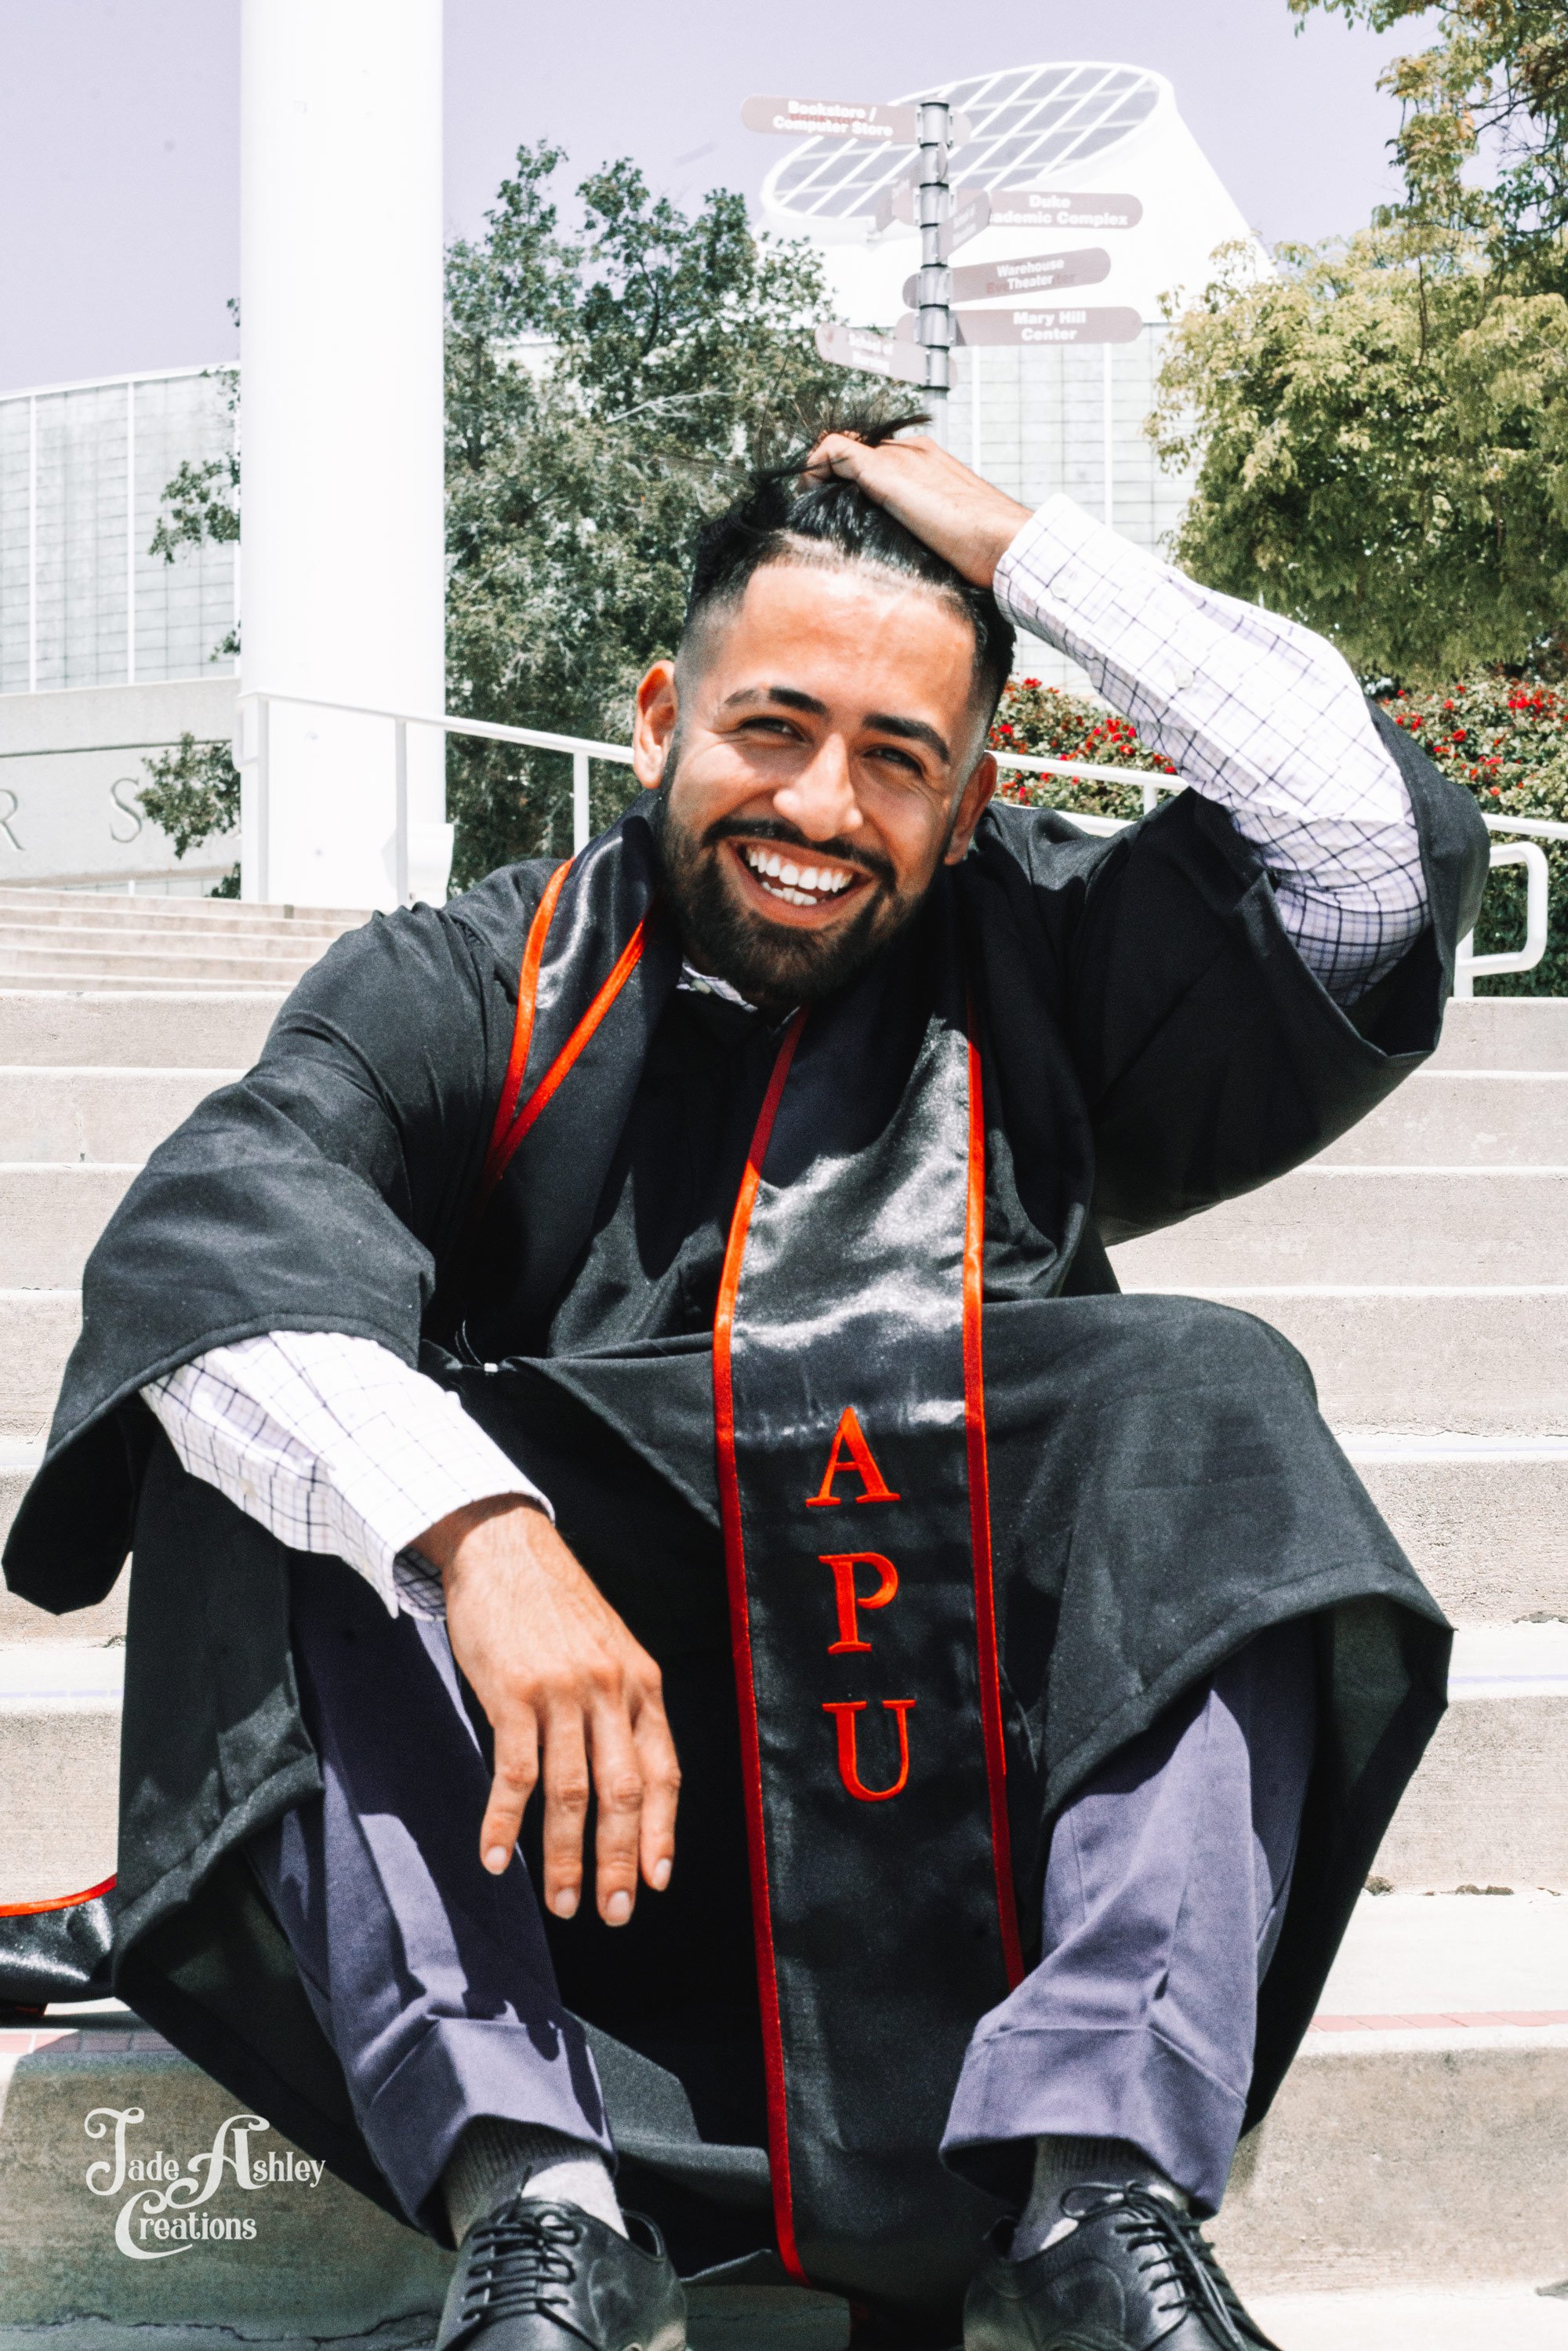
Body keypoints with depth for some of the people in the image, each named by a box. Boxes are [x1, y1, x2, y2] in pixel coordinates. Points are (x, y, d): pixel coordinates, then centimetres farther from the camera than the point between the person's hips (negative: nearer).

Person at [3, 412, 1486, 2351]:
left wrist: (1031, 552, 2)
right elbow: (212, 1234, -14)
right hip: (536, 1767, 0)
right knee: (262, 1454, -21)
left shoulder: (1036, 976, 12)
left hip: (981, 1763, 1)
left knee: (1211, 1398, -20)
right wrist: (472, 1528, -33)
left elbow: (1389, 854, -2)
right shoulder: (474, 988, 6)